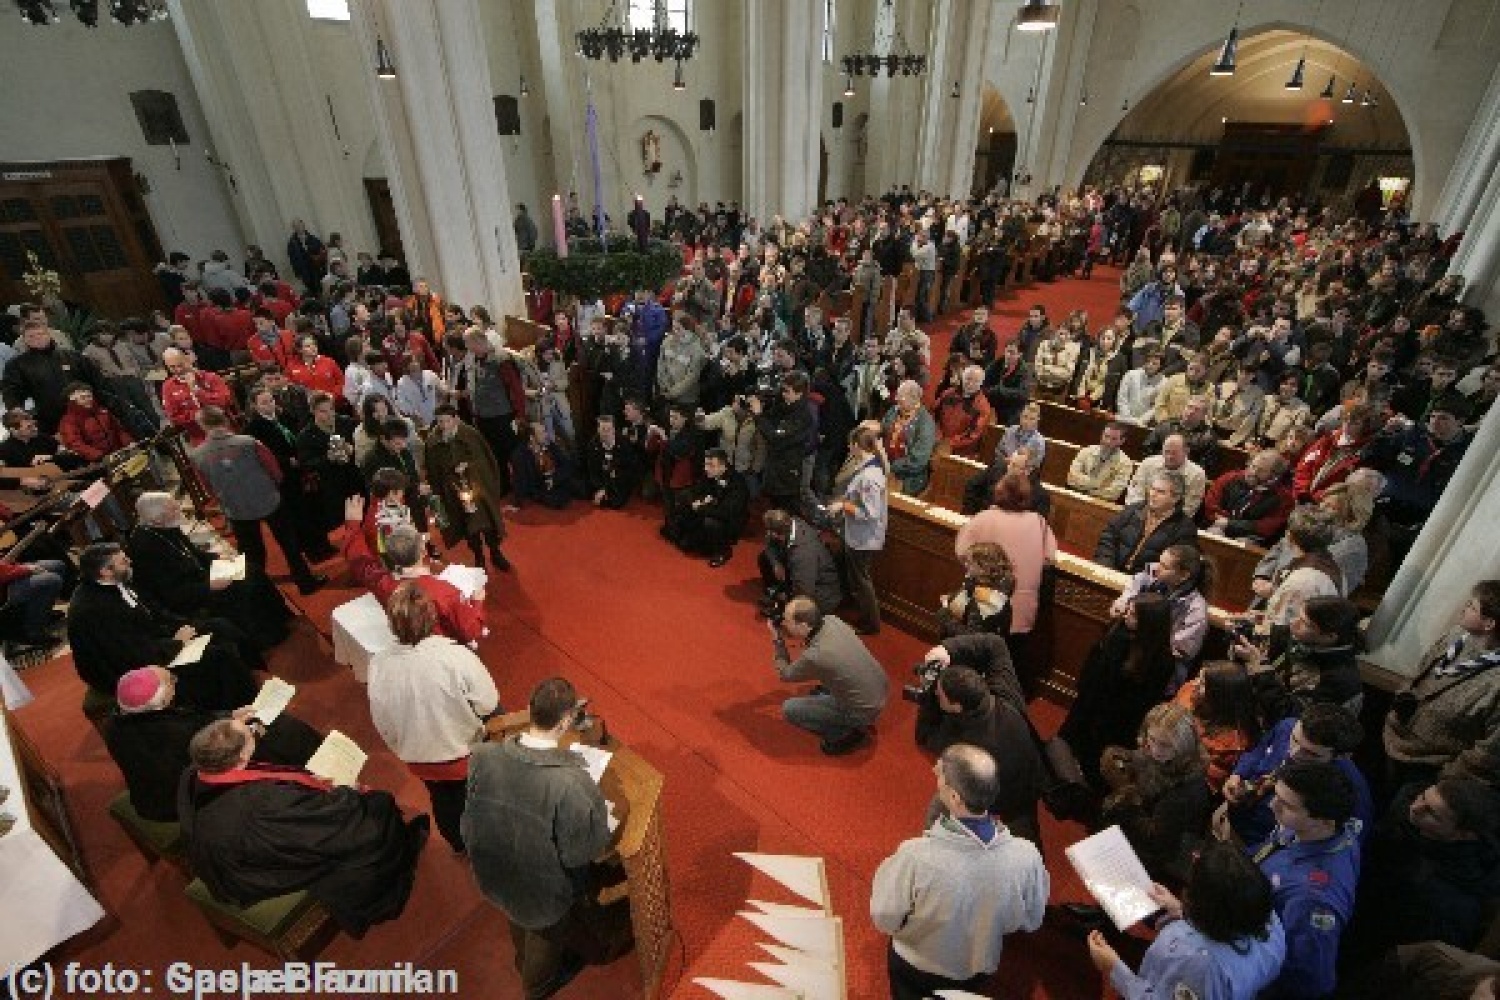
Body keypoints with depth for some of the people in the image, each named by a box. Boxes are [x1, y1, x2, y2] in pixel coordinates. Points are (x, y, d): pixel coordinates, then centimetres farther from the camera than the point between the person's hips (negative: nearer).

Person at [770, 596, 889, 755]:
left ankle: (847, 734, 2)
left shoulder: (815, 655, -30)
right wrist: (784, 629, 1)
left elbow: (786, 674, -7)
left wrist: (777, 639, -2)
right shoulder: (832, 620, -11)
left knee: (789, 709, -3)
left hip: (862, 711, -7)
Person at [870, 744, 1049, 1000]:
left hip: (915, 971, -2)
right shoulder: (1026, 857, -31)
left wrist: (891, 869, -7)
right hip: (980, 972, 2)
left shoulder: (916, 856, -41)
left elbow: (885, 920, -22)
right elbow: (1031, 921, -10)